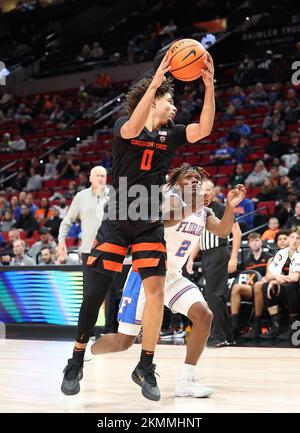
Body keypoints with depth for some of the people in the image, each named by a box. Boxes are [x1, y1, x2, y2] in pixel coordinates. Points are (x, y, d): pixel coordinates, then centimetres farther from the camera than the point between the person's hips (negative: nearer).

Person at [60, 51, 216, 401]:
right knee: (97, 290, -3)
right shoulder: (124, 126, -2)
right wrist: (155, 82, -36)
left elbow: (204, 129, -8)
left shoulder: (170, 134, 8)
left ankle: (146, 367, 4)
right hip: (117, 221, -3)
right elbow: (133, 129, -27)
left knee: (155, 291, -8)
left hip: (150, 225, 3)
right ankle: (76, 361, 12)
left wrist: (209, 86, -19)